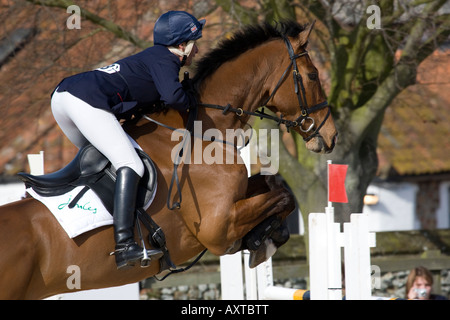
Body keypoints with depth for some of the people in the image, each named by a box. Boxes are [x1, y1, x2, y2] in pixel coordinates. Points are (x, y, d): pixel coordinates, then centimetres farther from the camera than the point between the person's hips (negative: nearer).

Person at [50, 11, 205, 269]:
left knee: (98, 156, 30)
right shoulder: (165, 61, 0)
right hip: (88, 101, -10)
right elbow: (172, 97, -16)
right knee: (131, 165, -13)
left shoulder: (151, 58, 28)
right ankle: (124, 245, -26)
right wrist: (193, 99, 4)